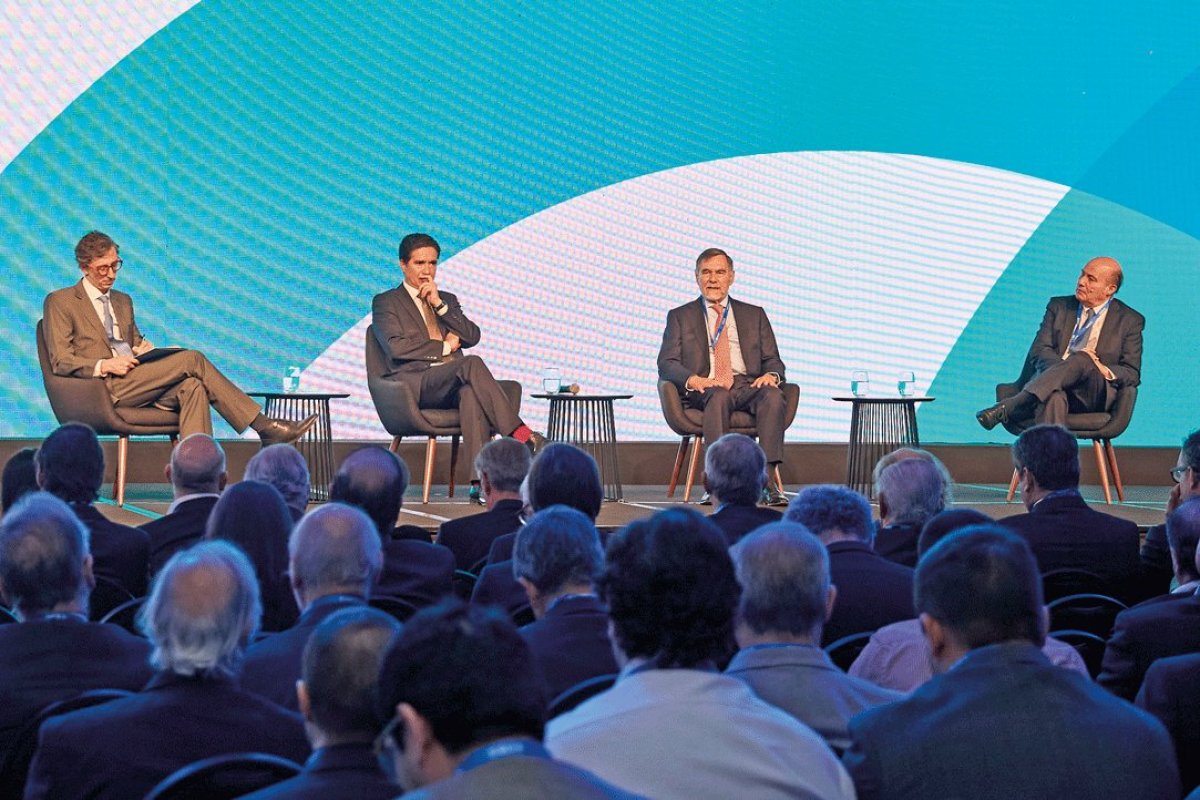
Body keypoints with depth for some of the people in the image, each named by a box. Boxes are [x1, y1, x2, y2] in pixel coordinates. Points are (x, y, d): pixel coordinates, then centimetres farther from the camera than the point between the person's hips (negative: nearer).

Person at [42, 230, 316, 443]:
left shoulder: (123, 301, 26)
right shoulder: (60, 302, 6)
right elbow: (60, 362, -3)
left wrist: (143, 349, 6)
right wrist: (104, 365, -17)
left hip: (136, 385, 6)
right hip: (104, 390, -6)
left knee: (192, 387, -28)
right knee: (192, 359, -20)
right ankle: (262, 426, -18)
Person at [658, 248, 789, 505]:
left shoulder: (754, 315, 23)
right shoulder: (680, 317, 18)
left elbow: (773, 361, 18)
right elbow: (666, 363, 6)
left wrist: (771, 375, -9)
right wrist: (693, 380, -16)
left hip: (748, 386, 2)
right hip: (704, 389, -2)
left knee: (773, 395, -33)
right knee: (718, 397, -38)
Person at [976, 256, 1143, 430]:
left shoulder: (1129, 320, 14)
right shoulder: (1059, 306, 21)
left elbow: (1132, 373, 10)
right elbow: (1038, 351, 9)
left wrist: (1106, 371, -13)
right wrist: (1063, 366, -13)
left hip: (1094, 394, -1)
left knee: (1082, 359, -37)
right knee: (1053, 396, -39)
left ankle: (1008, 408, -46)